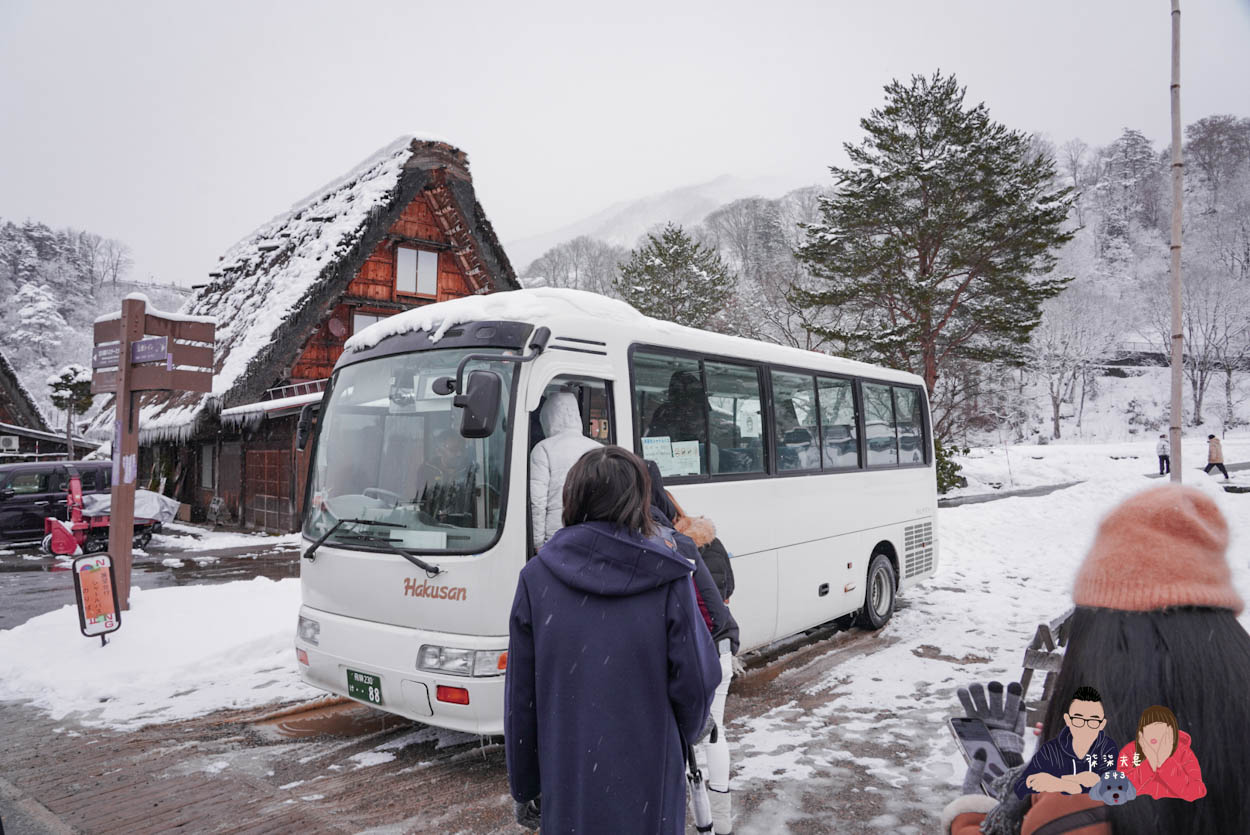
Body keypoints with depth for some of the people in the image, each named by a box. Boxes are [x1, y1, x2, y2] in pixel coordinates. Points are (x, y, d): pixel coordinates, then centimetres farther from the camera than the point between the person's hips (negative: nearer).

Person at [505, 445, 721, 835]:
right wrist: (684, 736, 15)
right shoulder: (668, 579, -12)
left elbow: (520, 697, -3)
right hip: (647, 789, -1)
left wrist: (524, 788, 9)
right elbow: (695, 681, -8)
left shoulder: (536, 577, -8)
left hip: (567, 790, 2)